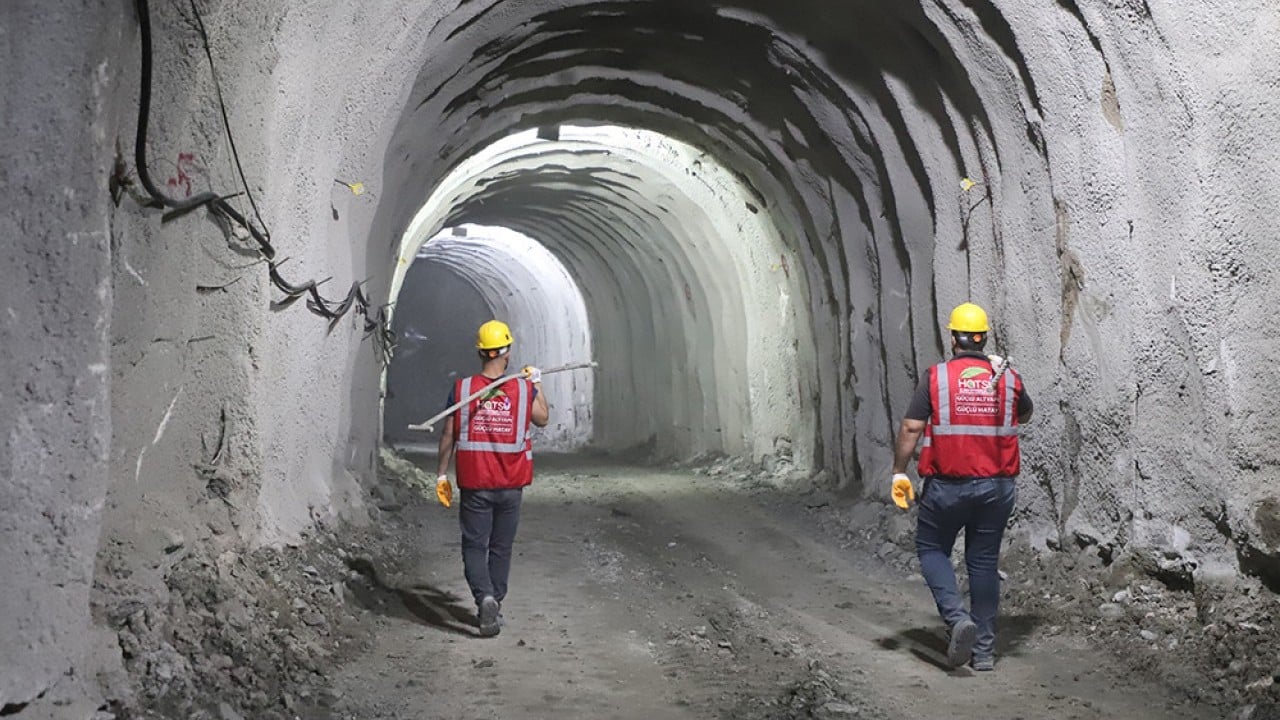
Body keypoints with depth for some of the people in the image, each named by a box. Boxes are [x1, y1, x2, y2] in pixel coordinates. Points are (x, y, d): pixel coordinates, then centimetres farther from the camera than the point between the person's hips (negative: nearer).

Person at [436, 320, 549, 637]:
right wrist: (537, 383, 23)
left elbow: (448, 435, -3)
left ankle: (485, 597, -17)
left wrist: (442, 473, 7)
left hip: (474, 483, -1)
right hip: (511, 483, 1)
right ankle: (494, 604, 23)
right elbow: (542, 419, 13)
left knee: (474, 545, 5)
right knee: (501, 547, 15)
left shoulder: (462, 389, -7)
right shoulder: (524, 389, -6)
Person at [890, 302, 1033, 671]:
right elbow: (1025, 414, 23)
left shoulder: (935, 377, -7)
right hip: (996, 487, 3)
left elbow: (911, 428, -11)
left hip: (946, 486, -3)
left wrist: (899, 473, -4)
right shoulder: (1007, 378, 2)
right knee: (984, 562, 12)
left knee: (932, 549, 15)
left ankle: (957, 617, -7)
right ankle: (984, 650, 16)